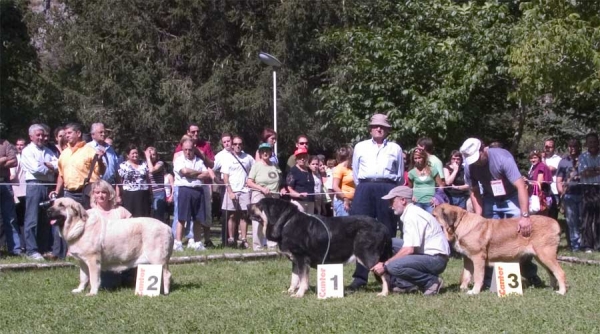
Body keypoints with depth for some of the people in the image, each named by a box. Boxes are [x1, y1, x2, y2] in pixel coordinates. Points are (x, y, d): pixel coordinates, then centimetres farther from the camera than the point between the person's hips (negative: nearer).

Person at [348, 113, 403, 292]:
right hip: (365, 189, 0)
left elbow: (400, 176, 17)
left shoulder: (395, 148, 15)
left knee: (387, 234, 0)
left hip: (388, 190, 0)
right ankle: (360, 276, -10)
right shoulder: (360, 147, 16)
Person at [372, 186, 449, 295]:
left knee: (393, 266, -29)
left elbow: (409, 250, -22)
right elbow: (410, 246, 13)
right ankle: (404, 284, 4)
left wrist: (385, 265, -15)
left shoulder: (412, 216, -16)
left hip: (436, 259, -10)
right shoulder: (411, 212, 15)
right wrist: (385, 264, 8)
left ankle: (431, 281, -10)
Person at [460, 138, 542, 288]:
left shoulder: (502, 157, -31)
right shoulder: (469, 167, -17)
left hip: (511, 198, -3)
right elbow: (474, 192, -2)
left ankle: (531, 275, 3)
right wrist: (479, 216, -16)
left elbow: (521, 186, -36)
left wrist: (525, 216, -43)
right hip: (490, 200, 4)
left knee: (523, 232, -13)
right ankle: (488, 279, 2)